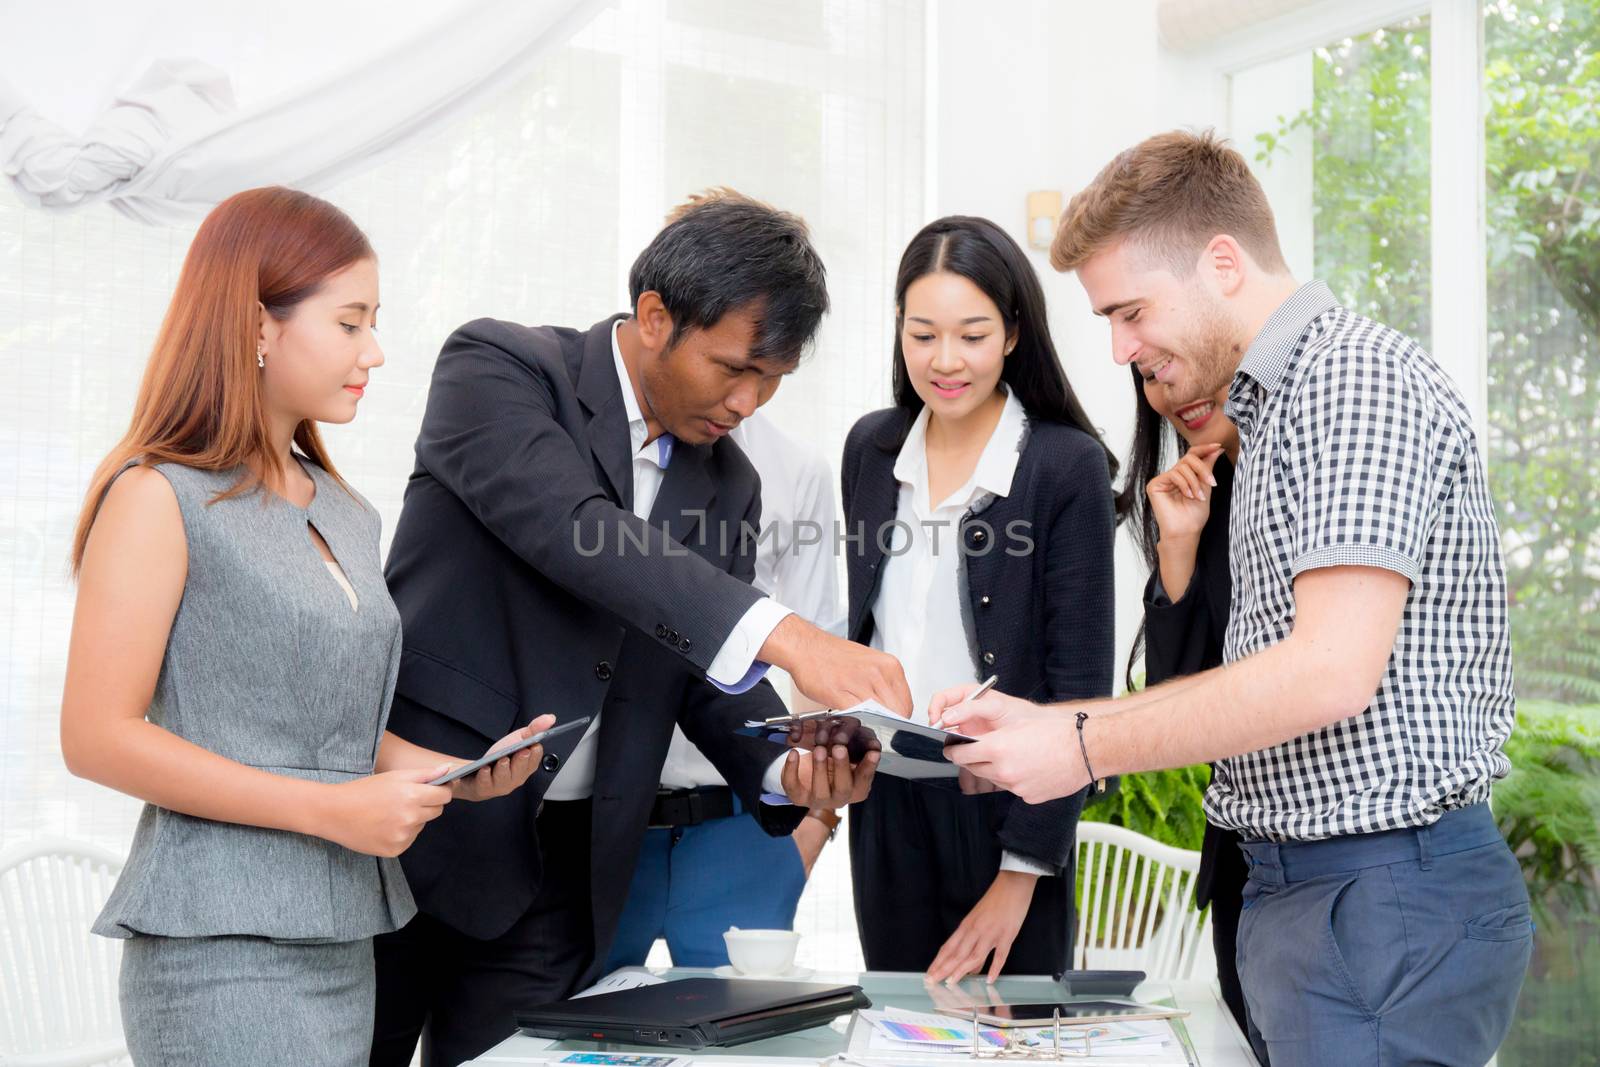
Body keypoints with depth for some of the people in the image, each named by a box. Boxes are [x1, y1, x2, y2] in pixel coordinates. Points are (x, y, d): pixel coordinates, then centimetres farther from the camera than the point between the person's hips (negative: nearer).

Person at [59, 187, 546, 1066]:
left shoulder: (346, 516, 15)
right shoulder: (159, 497, -7)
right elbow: (98, 738, -13)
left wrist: (459, 773, 2)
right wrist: (331, 809, -17)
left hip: (341, 941, 7)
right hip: (223, 949, -7)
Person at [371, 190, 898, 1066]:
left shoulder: (729, 484, 9)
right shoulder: (496, 367, -9)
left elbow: (714, 679, 11)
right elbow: (571, 528, -26)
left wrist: (785, 769, -13)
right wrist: (782, 635, -37)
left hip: (558, 876, 5)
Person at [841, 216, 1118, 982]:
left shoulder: (1068, 465, -10)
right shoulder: (871, 448, 5)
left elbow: (1078, 684, -11)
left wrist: (1022, 871, -14)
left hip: (1004, 803, -4)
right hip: (886, 802, 4)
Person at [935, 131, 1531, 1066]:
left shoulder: (1357, 376, -14)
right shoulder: (1278, 405, 19)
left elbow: (1332, 673, -24)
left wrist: (1084, 750, -15)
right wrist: (1044, 719, 11)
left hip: (1386, 895, -10)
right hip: (1294, 883, 10)